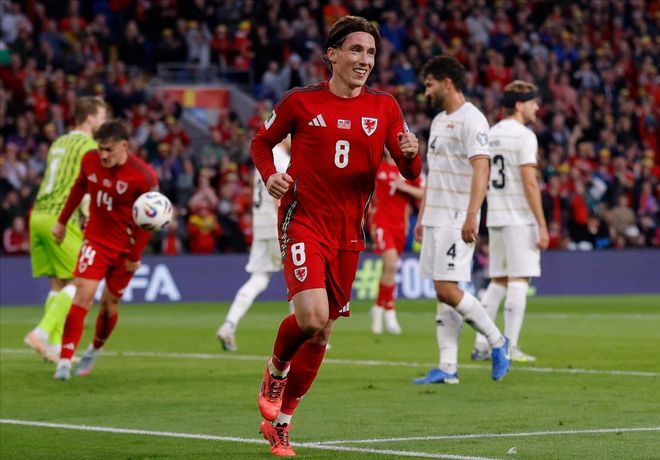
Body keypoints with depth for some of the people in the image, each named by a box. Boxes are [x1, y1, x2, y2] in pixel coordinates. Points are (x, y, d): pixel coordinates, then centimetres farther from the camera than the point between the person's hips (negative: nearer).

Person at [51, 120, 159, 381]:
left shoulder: (143, 176, -21)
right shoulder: (90, 161, -9)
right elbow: (79, 189, 12)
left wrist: (135, 256, -11)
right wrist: (62, 221, 17)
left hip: (125, 249, -1)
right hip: (95, 240, 1)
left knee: (109, 304, 8)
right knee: (83, 294, -15)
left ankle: (95, 350, 37)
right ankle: (64, 361, -18)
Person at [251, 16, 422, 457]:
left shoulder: (384, 107, 6)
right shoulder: (301, 102, -1)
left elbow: (410, 172, 5)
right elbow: (262, 141, 13)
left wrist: (410, 154, -18)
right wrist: (270, 175, -6)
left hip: (349, 233, 4)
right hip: (303, 222, -4)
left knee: (321, 334, 8)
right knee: (311, 316, -24)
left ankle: (279, 421, 23)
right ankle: (276, 371, 9)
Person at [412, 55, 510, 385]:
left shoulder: (471, 120, -11)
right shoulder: (438, 121, 18)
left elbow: (480, 170, -20)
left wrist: (471, 217, -28)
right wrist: (421, 218, 21)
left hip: (457, 221, -9)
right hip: (435, 219, 9)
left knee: (447, 290, -14)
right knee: (442, 294, 6)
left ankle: (497, 341, 2)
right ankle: (448, 368, 6)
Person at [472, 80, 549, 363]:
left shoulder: (490, 135, 13)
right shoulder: (524, 135, -10)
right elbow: (529, 183, -16)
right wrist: (542, 225, -15)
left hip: (495, 218, 7)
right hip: (519, 218, -7)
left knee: (498, 281, 12)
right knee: (519, 280, -4)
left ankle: (481, 345, 9)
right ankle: (510, 347, -6)